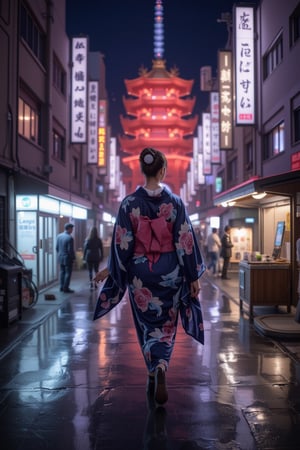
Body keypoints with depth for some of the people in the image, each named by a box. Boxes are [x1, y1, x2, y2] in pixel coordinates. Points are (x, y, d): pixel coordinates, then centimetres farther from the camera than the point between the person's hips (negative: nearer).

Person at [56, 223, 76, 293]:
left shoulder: (59, 236, 2)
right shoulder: (70, 238, -20)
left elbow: (57, 247, 7)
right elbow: (70, 250, -20)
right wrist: (73, 258, -8)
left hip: (60, 257, 7)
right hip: (68, 258, -7)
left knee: (62, 272, 17)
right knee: (68, 273, 3)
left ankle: (62, 287, 22)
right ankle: (66, 288, 6)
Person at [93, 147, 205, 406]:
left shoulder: (129, 203, -8)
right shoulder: (175, 202, -7)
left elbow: (122, 243, -6)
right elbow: (186, 241, -6)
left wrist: (111, 269, 8)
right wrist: (194, 276, 0)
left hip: (140, 271, 0)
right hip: (170, 271, 0)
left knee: (148, 324, 15)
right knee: (166, 325, 13)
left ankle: (155, 374, 15)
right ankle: (160, 369, -7)